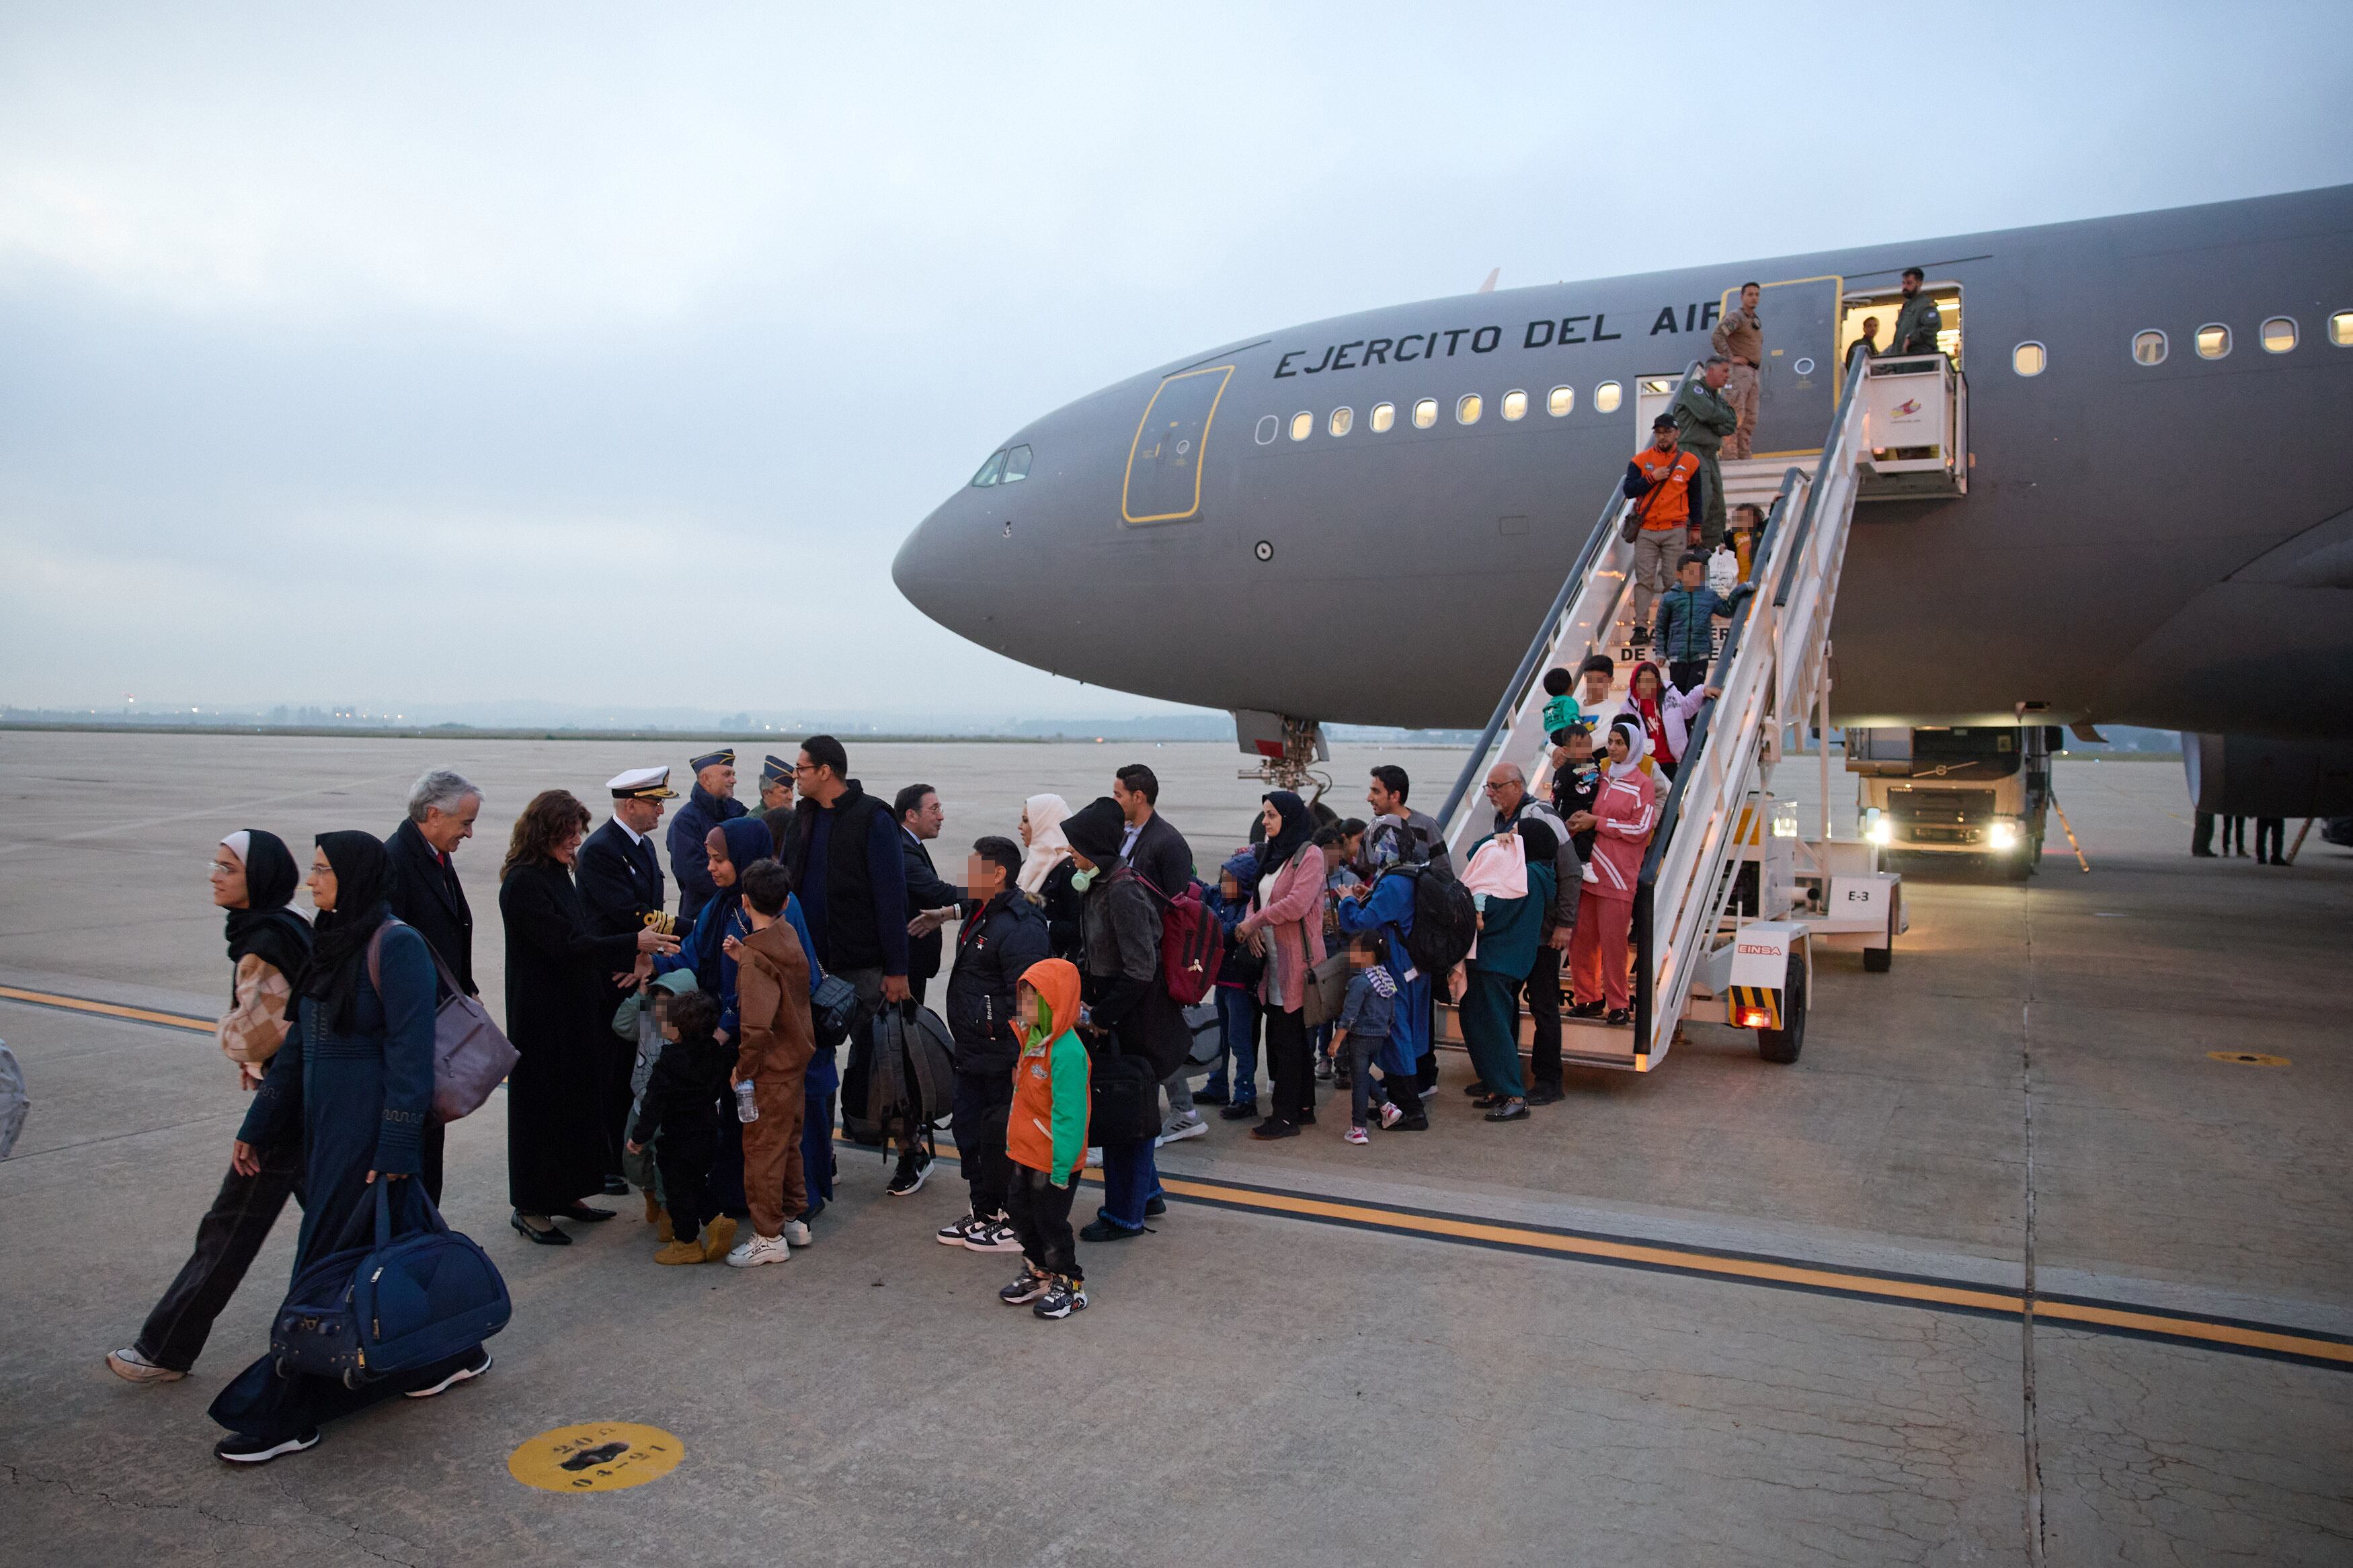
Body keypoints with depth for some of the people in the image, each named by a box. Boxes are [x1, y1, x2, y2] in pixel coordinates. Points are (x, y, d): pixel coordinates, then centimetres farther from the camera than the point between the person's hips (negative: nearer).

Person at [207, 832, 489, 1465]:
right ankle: (451, 1355, 31)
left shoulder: (396, 945, -17)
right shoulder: (330, 942, 10)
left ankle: (285, 1415, 12)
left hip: (368, 1129, -8)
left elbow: (410, 1055, -19)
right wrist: (256, 1129, 16)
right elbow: (297, 1045, 15)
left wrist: (393, 1152, -20)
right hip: (323, 1125, 8)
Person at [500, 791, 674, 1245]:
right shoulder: (523, 883, -18)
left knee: (578, 1100, 15)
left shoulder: (556, 874, 10)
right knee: (543, 1104, 1)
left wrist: (627, 960, 4)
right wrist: (634, 943, -22)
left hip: (576, 1011, 9)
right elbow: (565, 944, -23)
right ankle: (531, 1208, 14)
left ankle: (566, 1194, 27)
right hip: (543, 1016, -9)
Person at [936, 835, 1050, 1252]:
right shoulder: (979, 914, 11)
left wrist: (1021, 1061, -24)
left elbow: (1027, 1002, -25)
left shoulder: (1020, 927, -22)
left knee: (1002, 1137, 0)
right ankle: (983, 1214, 34)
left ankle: (1017, 1224, 15)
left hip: (1002, 1060, -11)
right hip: (973, 1054, 11)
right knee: (968, 1126, 18)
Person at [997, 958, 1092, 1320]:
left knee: (1051, 1223, 5)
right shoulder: (1031, 1037, 2)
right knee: (1021, 1215, 19)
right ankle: (1037, 1274, 38)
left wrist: (1060, 1168, -23)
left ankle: (1069, 1286, 23)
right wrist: (1013, 1142, 16)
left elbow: (1069, 1114, -25)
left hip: (1052, 1161, -9)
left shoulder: (1067, 1052, -26)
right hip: (1022, 1153, 9)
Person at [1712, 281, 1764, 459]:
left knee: (1750, 417, 7)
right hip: (1739, 371, -9)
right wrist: (1730, 358, -20)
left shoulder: (1756, 321, 22)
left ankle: (1743, 455, 11)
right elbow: (1716, 336, -22)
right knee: (1735, 414, -17)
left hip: (1752, 373, 10)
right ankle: (1730, 455, -20)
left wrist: (1758, 366, 21)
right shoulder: (1736, 317, -6)